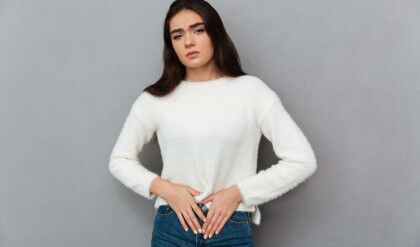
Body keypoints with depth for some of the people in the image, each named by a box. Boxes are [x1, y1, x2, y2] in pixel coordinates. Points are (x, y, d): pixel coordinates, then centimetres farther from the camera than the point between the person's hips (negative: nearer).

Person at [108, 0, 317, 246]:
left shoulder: (251, 90, -4)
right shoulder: (155, 98, 1)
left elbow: (302, 160, -5)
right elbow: (120, 159, 10)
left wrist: (238, 192, -10)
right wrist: (164, 188, -6)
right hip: (172, 226, 1)